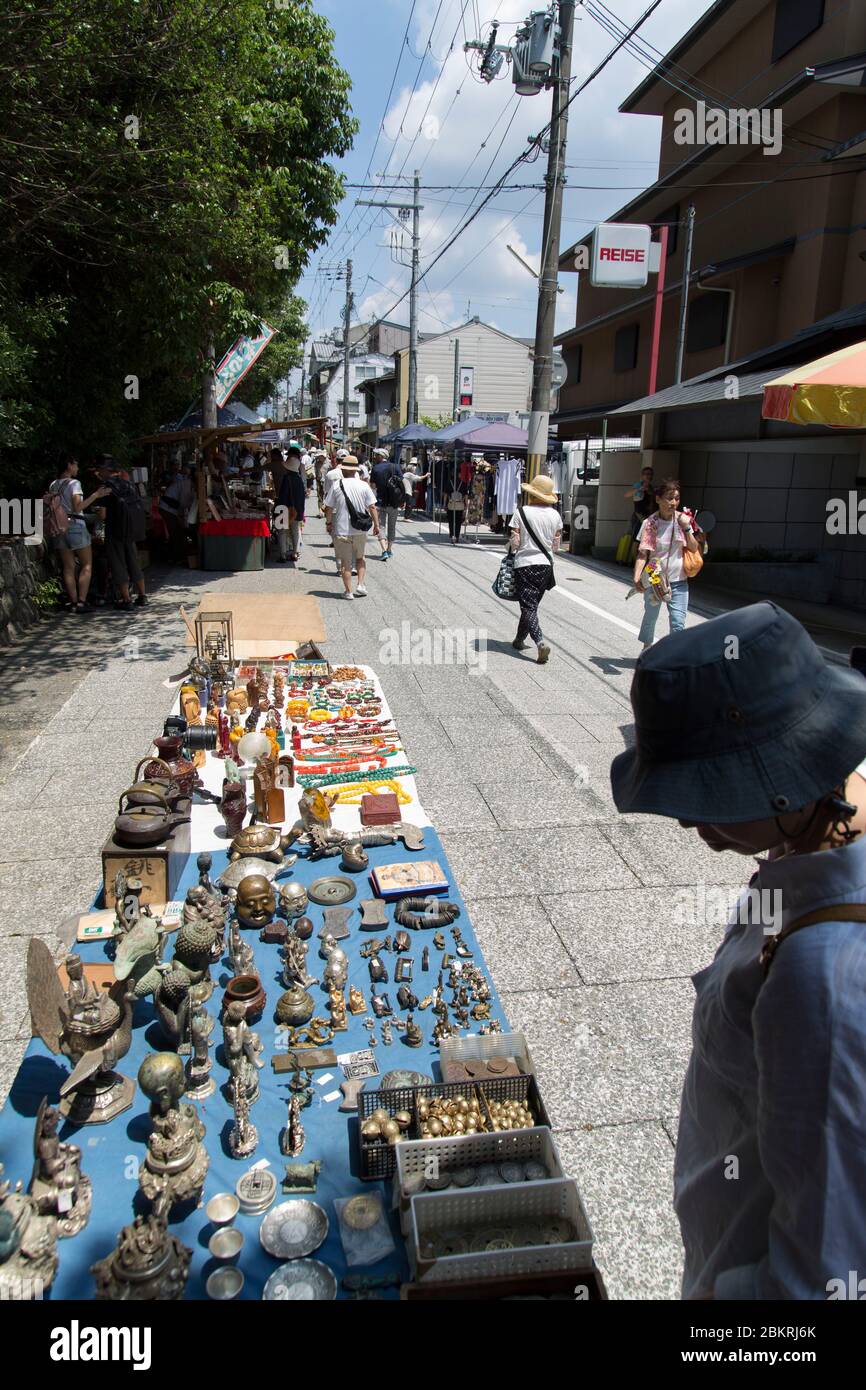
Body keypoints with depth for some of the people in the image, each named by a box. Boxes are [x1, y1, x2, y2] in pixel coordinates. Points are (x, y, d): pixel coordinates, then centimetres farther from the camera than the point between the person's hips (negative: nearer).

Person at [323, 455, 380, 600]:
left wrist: (330, 523, 15)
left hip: (341, 529, -2)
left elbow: (328, 508, -1)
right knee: (360, 558, 21)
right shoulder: (364, 486, -3)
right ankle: (360, 584, 9)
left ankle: (348, 591, 9)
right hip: (360, 529, 2)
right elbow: (372, 508, -4)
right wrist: (376, 525, 7)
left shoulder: (336, 485, -5)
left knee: (345, 561, 7)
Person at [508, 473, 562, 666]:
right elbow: (556, 545, 6)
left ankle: (541, 643, -21)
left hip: (525, 564, -4)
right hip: (545, 564, 4)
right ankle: (520, 639, 34)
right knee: (532, 604, 19)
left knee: (528, 607, -3)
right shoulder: (555, 515, 1)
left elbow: (514, 543, -11)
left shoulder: (521, 513, -10)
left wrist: (512, 545, 11)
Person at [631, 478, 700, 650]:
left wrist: (686, 529, -17)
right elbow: (642, 553, -14)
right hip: (655, 579, -1)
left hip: (678, 581, 1)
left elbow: (694, 549, -1)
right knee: (651, 616, 17)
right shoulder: (650, 523, -9)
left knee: (678, 623, -7)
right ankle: (647, 648, 40)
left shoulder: (683, 519, -2)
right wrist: (637, 578, -28)